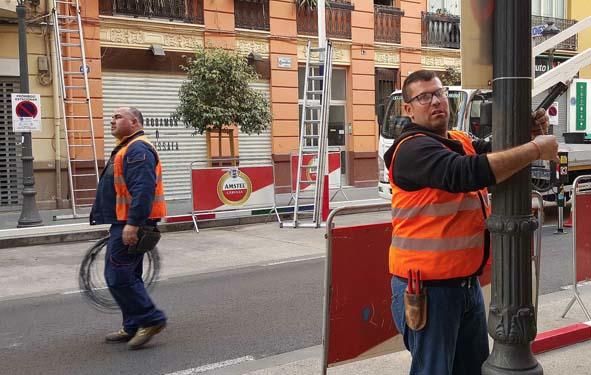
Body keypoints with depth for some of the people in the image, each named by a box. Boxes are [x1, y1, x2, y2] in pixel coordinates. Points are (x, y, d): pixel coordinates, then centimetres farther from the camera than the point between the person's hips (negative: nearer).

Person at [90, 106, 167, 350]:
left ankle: (150, 319, -1)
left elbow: (143, 190, -26)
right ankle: (133, 327, 22)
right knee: (126, 275, 14)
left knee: (118, 275, -10)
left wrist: (133, 223, -31)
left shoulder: (138, 149, -15)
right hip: (124, 224, 11)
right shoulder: (127, 149, 20)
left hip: (130, 225, -11)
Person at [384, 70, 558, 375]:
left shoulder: (462, 142, 12)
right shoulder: (413, 149, -18)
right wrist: (536, 150, -23)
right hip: (427, 287, -9)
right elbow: (469, 173, -31)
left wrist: (530, 131, -8)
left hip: (467, 282, 9)